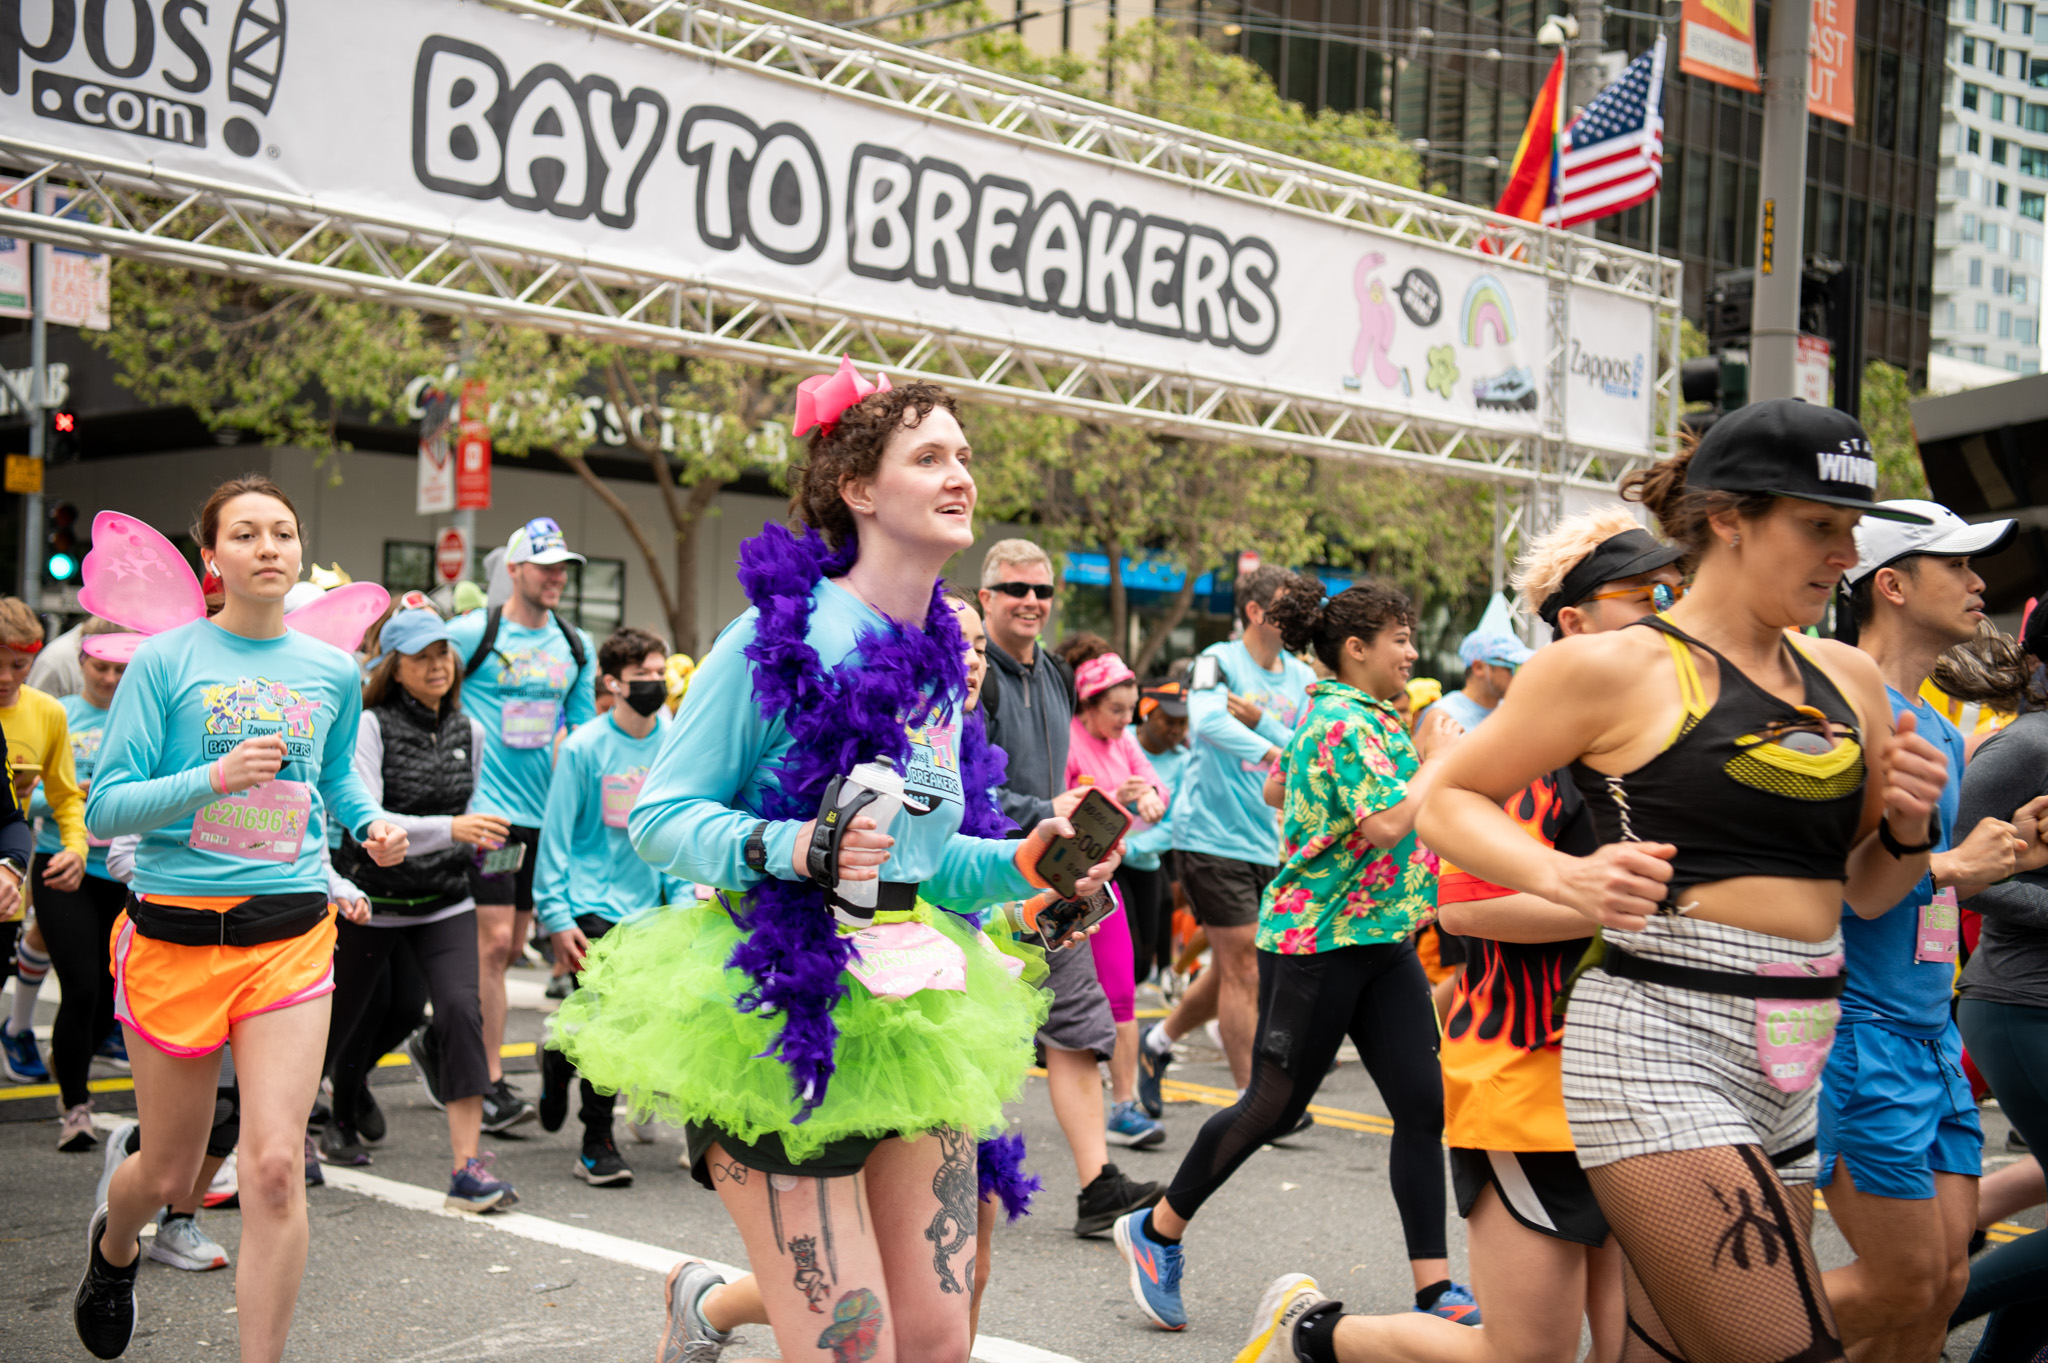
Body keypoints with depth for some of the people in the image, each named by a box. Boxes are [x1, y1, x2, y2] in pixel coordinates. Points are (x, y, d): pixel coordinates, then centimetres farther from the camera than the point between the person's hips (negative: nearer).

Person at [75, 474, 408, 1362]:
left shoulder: (333, 672, 8)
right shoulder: (165, 661, -4)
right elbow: (105, 808, -7)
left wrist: (372, 825, 6)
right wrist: (212, 779, -22)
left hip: (289, 933, 2)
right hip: (175, 931, -2)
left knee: (274, 1166, -12)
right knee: (170, 1173, 12)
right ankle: (113, 1243, 49)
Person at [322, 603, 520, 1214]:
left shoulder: (469, 730, 5)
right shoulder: (370, 727, -11)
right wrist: (449, 829, -34)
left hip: (446, 900, 3)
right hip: (372, 900, -3)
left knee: (461, 1007, -17)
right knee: (342, 1016, 12)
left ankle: (467, 1165, -17)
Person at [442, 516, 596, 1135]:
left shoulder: (575, 644, 12)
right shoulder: (470, 633, -6)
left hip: (543, 812, 6)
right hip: (485, 805, -6)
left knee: (511, 946, 11)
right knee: (493, 941, -10)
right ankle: (491, 1085, -4)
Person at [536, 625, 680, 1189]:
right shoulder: (585, 747, -9)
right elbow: (557, 834, -6)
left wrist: (681, 900, 2)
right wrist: (556, 916, -10)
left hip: (646, 905, 4)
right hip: (591, 905, -4)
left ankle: (561, 1057, 36)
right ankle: (597, 1143, 12)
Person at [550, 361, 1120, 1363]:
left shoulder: (942, 655, 11)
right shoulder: (778, 637, -10)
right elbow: (660, 814, -9)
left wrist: (1019, 865, 1)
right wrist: (790, 848, -23)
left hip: (911, 1012, 7)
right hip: (784, 1017, -7)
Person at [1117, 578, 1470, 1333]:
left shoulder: (1367, 717, 15)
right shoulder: (1345, 723, -16)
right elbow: (1386, 824, -27)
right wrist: (1436, 760, -12)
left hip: (1380, 938, 9)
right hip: (1317, 937, -9)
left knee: (1425, 1105, 1)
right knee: (1274, 1106, 2)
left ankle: (1434, 1288, 5)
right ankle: (1156, 1230, 20)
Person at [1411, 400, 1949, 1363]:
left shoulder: (1846, 679, 14)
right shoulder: (1616, 668, -4)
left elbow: (1867, 892, 23)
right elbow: (1446, 799, 1)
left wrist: (1908, 828, 1)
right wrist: (1568, 876, -15)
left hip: (1797, 1066, 7)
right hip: (1658, 1040, -7)